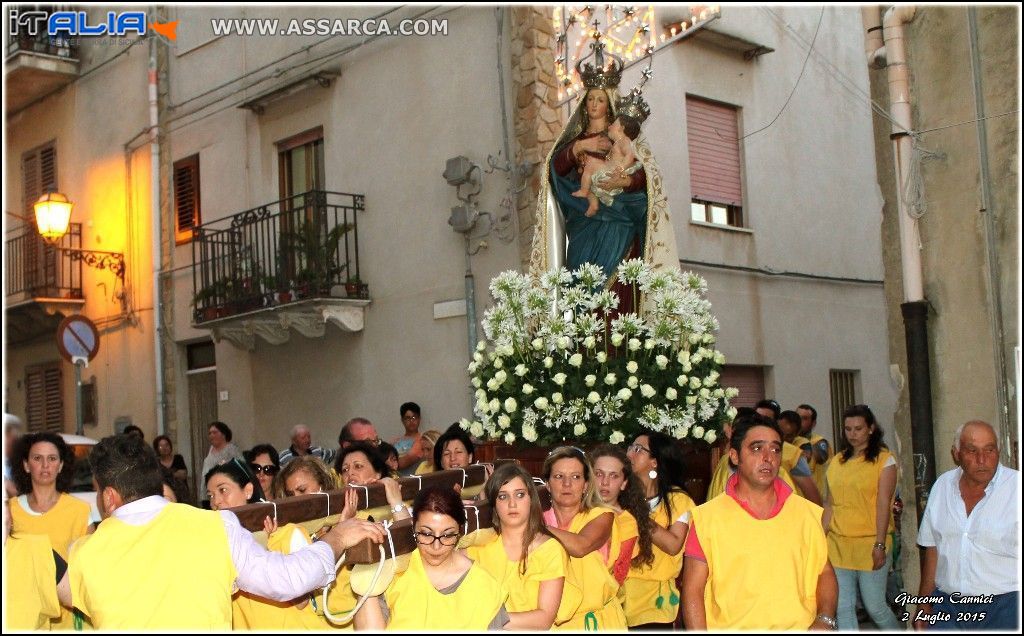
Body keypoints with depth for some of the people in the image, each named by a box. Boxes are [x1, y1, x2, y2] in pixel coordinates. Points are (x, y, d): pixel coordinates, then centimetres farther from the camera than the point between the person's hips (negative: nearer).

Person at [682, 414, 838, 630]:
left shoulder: (806, 513, 13)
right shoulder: (707, 517, 3)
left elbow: (824, 572, 20)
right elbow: (693, 590, 2)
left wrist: (825, 620, 4)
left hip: (799, 627, 2)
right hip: (731, 627, -2)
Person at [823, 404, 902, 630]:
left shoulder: (884, 460, -3)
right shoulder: (837, 462, 11)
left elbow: (883, 505, -9)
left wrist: (880, 544, -15)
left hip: (870, 544, -4)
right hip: (838, 544, 5)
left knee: (875, 607, 2)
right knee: (843, 609, 4)